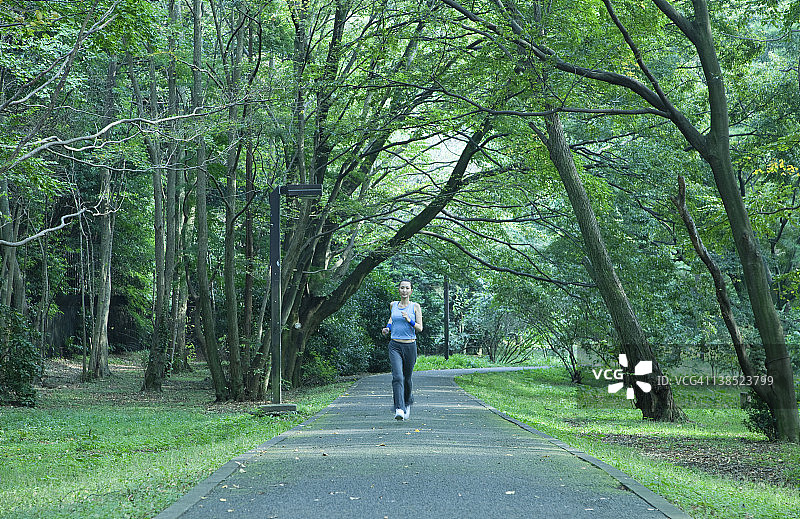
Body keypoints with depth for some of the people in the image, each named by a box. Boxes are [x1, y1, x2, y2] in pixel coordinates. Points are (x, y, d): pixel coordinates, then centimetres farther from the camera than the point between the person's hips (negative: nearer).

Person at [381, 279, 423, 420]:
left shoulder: (415, 306, 0)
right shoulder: (393, 305, 8)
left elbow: (420, 328, -3)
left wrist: (409, 321, -20)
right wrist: (387, 328, 11)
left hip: (410, 346, -1)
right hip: (395, 346, 1)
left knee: (407, 378, 12)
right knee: (397, 377, -17)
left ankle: (408, 403, 40)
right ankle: (399, 410, -24)